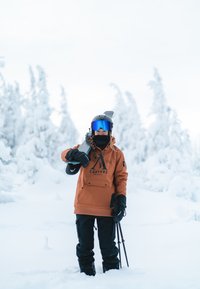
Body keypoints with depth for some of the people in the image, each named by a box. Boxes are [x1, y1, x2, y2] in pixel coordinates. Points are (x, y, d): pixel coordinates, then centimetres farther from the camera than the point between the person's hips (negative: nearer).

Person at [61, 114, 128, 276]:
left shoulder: (116, 153, 6)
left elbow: (121, 177, 5)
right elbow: (65, 154, -5)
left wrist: (121, 198, -6)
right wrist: (74, 154, -29)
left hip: (107, 206, -1)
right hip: (84, 205, 1)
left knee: (108, 245, 5)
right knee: (85, 244, 9)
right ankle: (86, 272, 20)